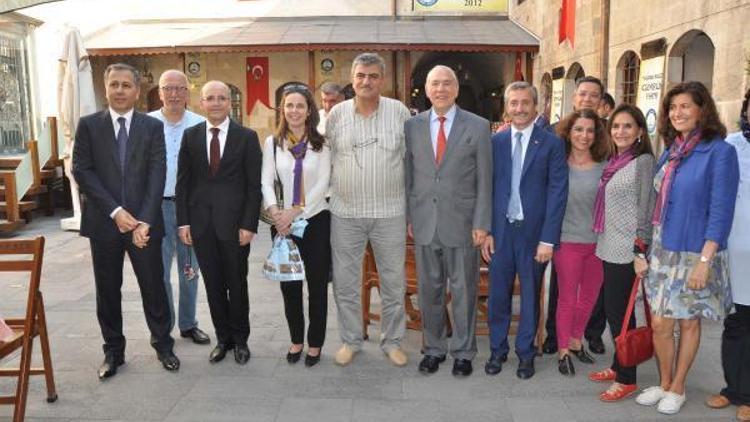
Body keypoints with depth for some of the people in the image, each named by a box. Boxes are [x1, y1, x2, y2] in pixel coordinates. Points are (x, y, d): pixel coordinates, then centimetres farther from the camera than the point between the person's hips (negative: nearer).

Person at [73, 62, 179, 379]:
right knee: (107, 290, 10)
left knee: (154, 286, 7)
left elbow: (157, 175, -4)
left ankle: (163, 345, 24)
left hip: (144, 221, 0)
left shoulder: (153, 127, 3)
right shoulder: (89, 125, 4)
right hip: (103, 222, 1)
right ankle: (113, 350, 25)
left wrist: (145, 220, -13)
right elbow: (82, 171, -3)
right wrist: (115, 211, -13)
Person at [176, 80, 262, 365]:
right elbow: (183, 181, 7)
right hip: (201, 222, 3)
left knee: (237, 283, 8)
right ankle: (223, 338, 26)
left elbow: (254, 185, -4)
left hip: (234, 222, -2)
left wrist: (249, 225, -10)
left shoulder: (247, 137, -2)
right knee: (213, 285, 10)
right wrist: (183, 221, 0)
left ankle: (240, 340, 26)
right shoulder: (190, 136, 6)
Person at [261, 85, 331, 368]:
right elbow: (266, 182, -2)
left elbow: (322, 183, -7)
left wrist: (295, 211, -16)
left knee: (317, 284, 6)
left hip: (316, 220, -2)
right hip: (283, 223, 2)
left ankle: (315, 343, 21)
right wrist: (275, 212, -18)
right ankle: (296, 340, 27)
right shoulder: (272, 142, 4)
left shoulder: (321, 143, -1)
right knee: (289, 285, 10)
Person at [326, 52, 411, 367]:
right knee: (345, 282, 11)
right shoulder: (337, 114, 1)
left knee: (393, 282, 9)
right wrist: (335, 191, 6)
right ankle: (350, 340, 29)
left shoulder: (399, 112, -2)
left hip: (390, 213, -1)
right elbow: (326, 158, 9)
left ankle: (392, 341, 27)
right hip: (345, 214, 1)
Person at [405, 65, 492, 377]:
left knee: (463, 290, 9)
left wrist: (481, 223, -7)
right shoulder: (412, 126, 5)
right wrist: (408, 216, 4)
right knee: (429, 289, 12)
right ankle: (434, 348, 29)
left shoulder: (478, 126, -2)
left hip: (461, 222, -2)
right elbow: (407, 174, 8)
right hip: (424, 222, 2)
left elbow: (484, 179, -2)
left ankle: (463, 352, 25)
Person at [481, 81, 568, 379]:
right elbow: (488, 188, 5)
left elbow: (557, 193, -6)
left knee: (530, 295, 12)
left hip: (534, 232, -1)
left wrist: (548, 239, -10)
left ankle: (525, 353, 28)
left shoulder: (552, 144, -3)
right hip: (501, 230, 2)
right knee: (498, 294, 8)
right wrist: (486, 231, -1)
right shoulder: (495, 142, 4)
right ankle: (497, 350, 26)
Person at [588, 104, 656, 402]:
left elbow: (646, 210, -13)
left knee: (618, 311, -1)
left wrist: (640, 251, -16)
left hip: (627, 251, -7)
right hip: (609, 248, 7)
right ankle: (617, 367, 27)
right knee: (613, 309, 13)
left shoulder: (643, 161, -9)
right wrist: (604, 242, 15)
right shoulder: (614, 162, 12)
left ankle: (626, 379, 12)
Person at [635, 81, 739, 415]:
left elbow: (721, 212, -15)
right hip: (662, 250, 5)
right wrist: (648, 244, 10)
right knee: (659, 324, 8)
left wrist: (704, 260, -19)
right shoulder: (670, 152, 8)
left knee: (688, 323, 10)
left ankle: (677, 388, 28)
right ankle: (664, 383, 28)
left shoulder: (720, 151, -11)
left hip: (694, 252, -5)